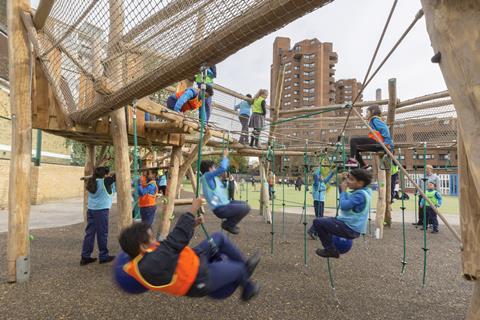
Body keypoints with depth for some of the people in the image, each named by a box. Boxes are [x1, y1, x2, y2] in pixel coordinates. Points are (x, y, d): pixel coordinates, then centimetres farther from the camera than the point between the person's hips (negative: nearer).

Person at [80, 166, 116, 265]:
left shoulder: (91, 182, 10)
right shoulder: (105, 181, -12)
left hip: (90, 209, 7)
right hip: (101, 210, -7)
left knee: (89, 232, 10)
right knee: (102, 233, 3)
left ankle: (85, 257, 13)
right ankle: (103, 256, 14)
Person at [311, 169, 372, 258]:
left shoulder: (360, 194, -21)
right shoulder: (359, 192, 7)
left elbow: (343, 206, -26)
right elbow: (345, 200, 17)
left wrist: (343, 190, -12)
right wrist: (341, 186, 3)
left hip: (350, 229, -10)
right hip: (350, 226, 10)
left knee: (318, 222, -8)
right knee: (324, 220, 24)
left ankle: (331, 250, -1)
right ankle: (330, 248, 21)